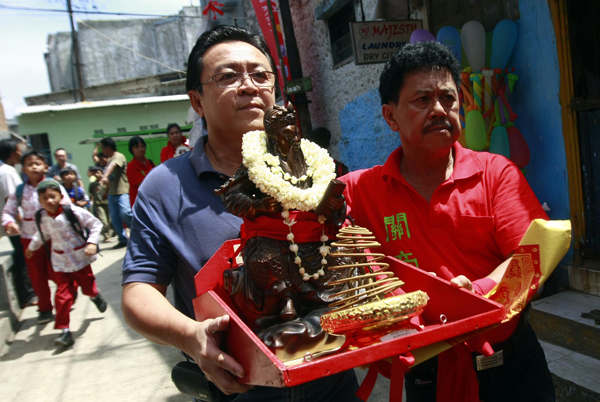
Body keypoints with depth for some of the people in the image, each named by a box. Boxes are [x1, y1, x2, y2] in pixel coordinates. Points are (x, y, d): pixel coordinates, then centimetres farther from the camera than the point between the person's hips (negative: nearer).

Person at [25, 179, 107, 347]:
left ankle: (95, 296, 51)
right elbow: (42, 234, 17)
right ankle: (64, 330, 4)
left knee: (87, 286, 13)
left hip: (80, 257, -2)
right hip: (60, 261, 2)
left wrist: (92, 242, -21)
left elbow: (95, 224, -12)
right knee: (62, 295, -3)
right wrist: (31, 247, 30)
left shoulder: (73, 212, -18)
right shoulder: (41, 217, -4)